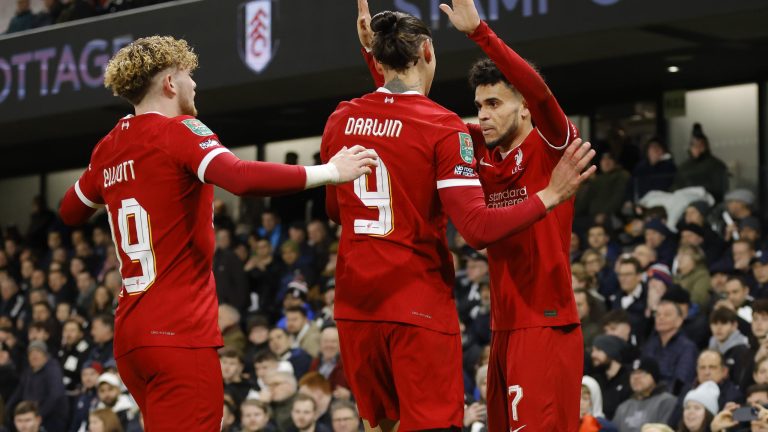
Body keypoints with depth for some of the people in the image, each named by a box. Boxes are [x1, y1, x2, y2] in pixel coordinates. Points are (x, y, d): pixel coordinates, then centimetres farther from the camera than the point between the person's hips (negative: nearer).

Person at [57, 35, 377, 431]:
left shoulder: (107, 148, 12)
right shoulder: (178, 131, -9)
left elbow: (70, 213, 28)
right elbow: (242, 178, -26)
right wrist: (329, 172, -19)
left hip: (131, 332, 8)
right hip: (180, 332, -8)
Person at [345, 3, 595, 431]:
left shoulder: (341, 119, 5)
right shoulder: (443, 127, -11)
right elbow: (478, 228, -19)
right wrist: (550, 196, -12)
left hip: (355, 304, 5)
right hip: (420, 307, -5)